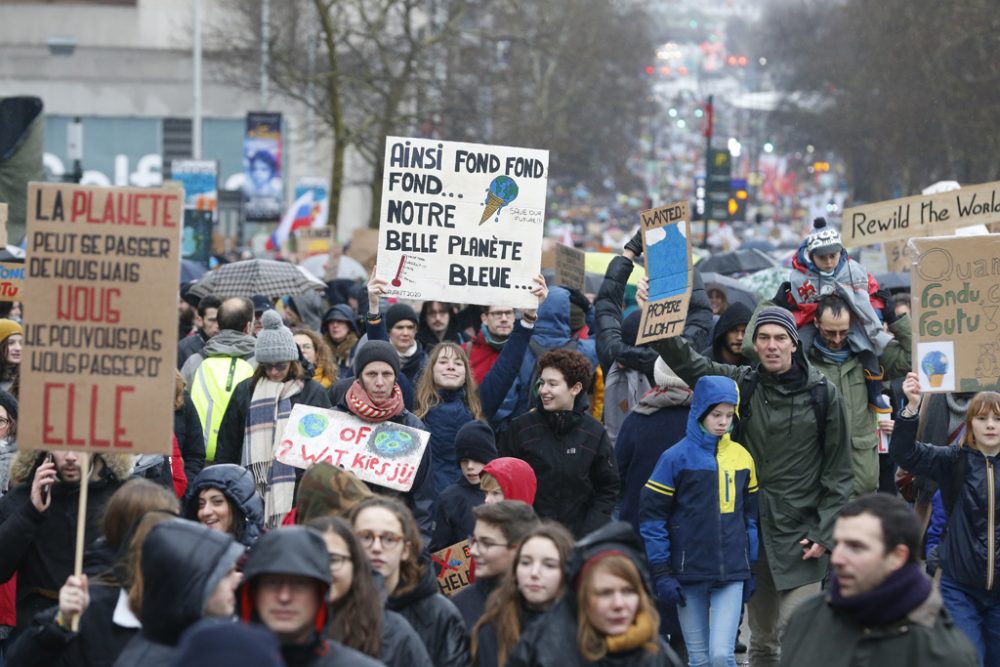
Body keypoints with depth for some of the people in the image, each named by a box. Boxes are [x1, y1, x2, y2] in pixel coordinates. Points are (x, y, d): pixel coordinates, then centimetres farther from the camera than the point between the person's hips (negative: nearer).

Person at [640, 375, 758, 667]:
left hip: (732, 574, 2)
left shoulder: (742, 457, 6)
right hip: (689, 574, -1)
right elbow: (651, 516, -4)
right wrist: (662, 574, -7)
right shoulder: (676, 458, -5)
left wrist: (751, 566, 15)